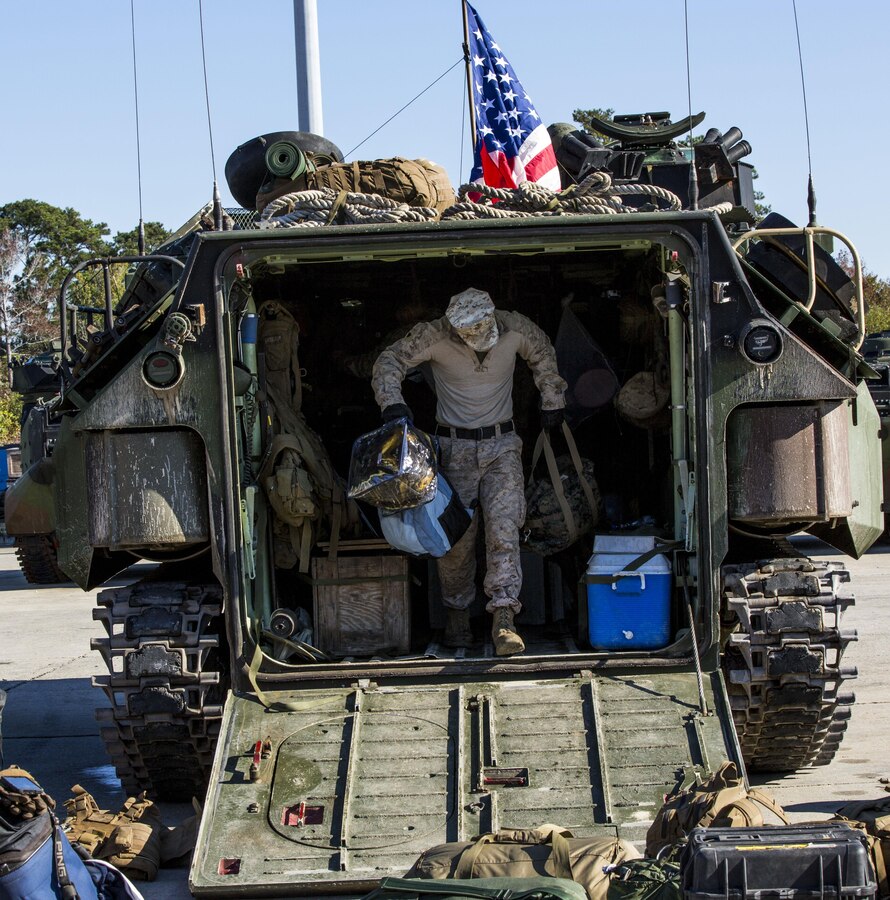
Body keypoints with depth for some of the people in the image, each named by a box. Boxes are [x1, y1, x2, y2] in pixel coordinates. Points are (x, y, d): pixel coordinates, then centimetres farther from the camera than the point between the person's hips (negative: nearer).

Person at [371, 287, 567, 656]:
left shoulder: (515, 329, -7)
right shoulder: (435, 336, -14)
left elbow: (542, 353, 14)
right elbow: (389, 361, -8)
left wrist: (552, 399, 20)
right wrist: (392, 403, -25)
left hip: (502, 445, 1)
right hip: (455, 447, -1)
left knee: (503, 526, -13)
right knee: (458, 532, -1)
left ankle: (503, 620, -18)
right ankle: (457, 615, 17)